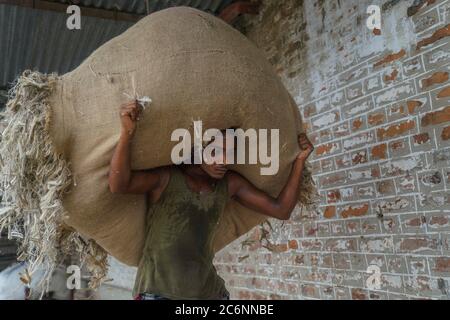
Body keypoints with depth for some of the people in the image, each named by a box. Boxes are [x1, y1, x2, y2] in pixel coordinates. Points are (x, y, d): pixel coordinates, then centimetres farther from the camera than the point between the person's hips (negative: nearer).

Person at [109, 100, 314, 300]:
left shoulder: (229, 183, 1)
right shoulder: (165, 176, -12)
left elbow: (281, 210, 3)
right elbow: (118, 185, -29)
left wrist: (299, 160, -2)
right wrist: (127, 132, -42)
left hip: (209, 291, 5)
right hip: (158, 292, -5)